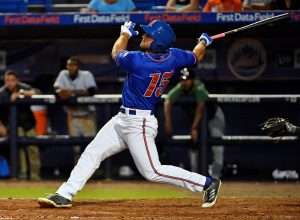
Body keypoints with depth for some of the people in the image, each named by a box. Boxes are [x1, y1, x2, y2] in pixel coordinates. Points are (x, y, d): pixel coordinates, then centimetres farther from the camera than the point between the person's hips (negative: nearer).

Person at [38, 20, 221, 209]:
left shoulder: (137, 60, -23)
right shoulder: (173, 57, -4)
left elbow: (116, 53, -1)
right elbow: (196, 56, 15)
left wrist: (126, 33, 16)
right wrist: (204, 42, 36)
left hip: (138, 124, -10)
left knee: (153, 172, -8)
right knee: (92, 154, 8)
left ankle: (207, 183, -1)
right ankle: (64, 195, 7)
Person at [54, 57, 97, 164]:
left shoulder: (86, 75, -13)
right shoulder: (63, 74, -3)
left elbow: (91, 91, -25)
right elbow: (56, 90, -11)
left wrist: (72, 92, -31)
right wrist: (61, 93, -35)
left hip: (87, 115, -3)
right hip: (73, 115, 3)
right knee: (75, 144, 4)